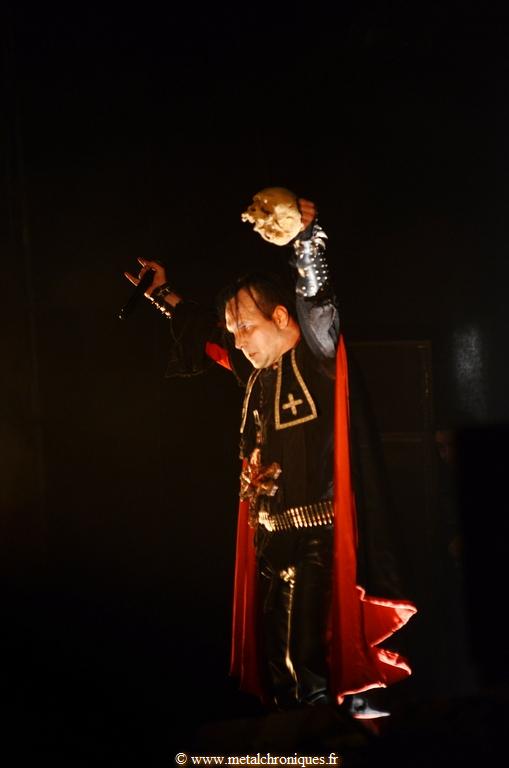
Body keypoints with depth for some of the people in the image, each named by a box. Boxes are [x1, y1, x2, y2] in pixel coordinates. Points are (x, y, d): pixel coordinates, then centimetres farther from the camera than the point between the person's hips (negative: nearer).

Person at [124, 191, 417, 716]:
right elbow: (205, 337, 31)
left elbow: (317, 298, -25)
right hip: (268, 541, 8)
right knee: (276, 668, 13)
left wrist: (305, 237, -41)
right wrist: (164, 295, 35)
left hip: (317, 541, -8)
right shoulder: (257, 372, 14)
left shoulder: (318, 358, -6)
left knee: (315, 676, -9)